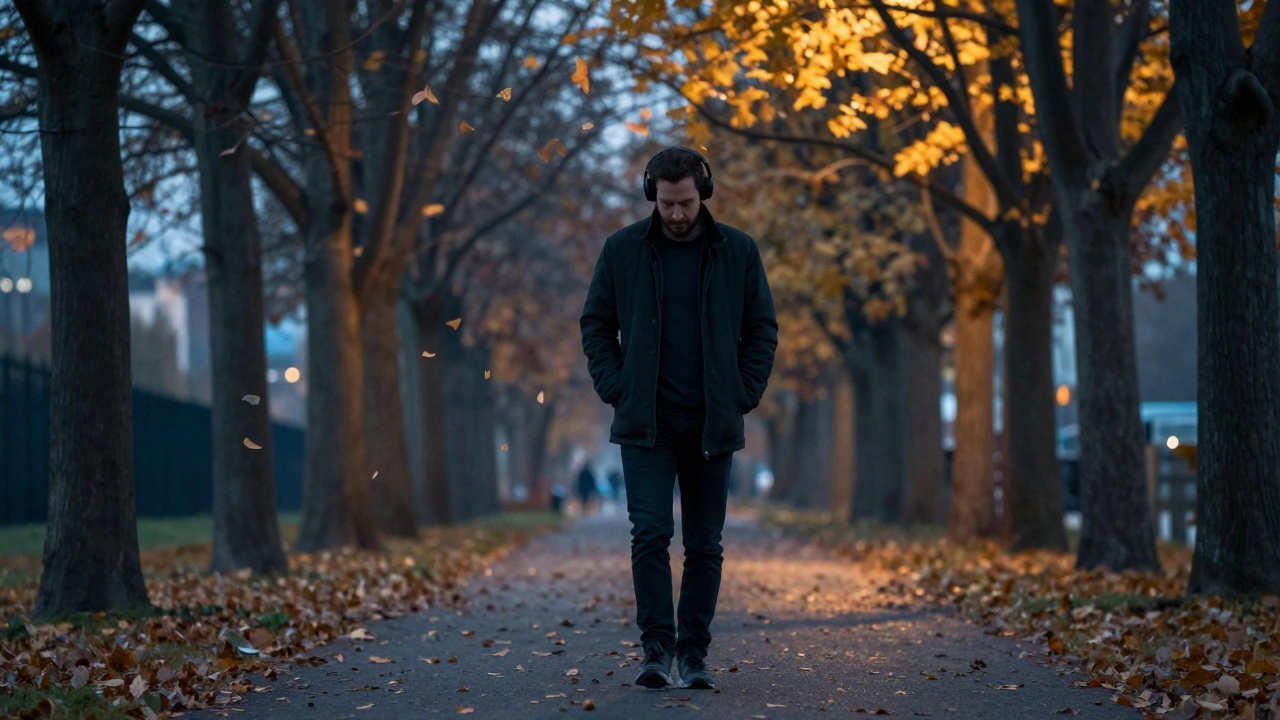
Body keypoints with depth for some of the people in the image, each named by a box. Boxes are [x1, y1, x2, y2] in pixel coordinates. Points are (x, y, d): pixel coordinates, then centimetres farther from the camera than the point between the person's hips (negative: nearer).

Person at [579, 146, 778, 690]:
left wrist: (745, 395, -2)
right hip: (646, 422, -1)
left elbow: (762, 330, 9)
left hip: (712, 424, 1)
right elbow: (596, 325, 8)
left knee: (705, 545, 5)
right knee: (650, 533, -11)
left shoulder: (738, 252, 2)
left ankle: (694, 654, 14)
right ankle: (656, 649, -5)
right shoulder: (623, 249, 1)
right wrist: (615, 389, -3)